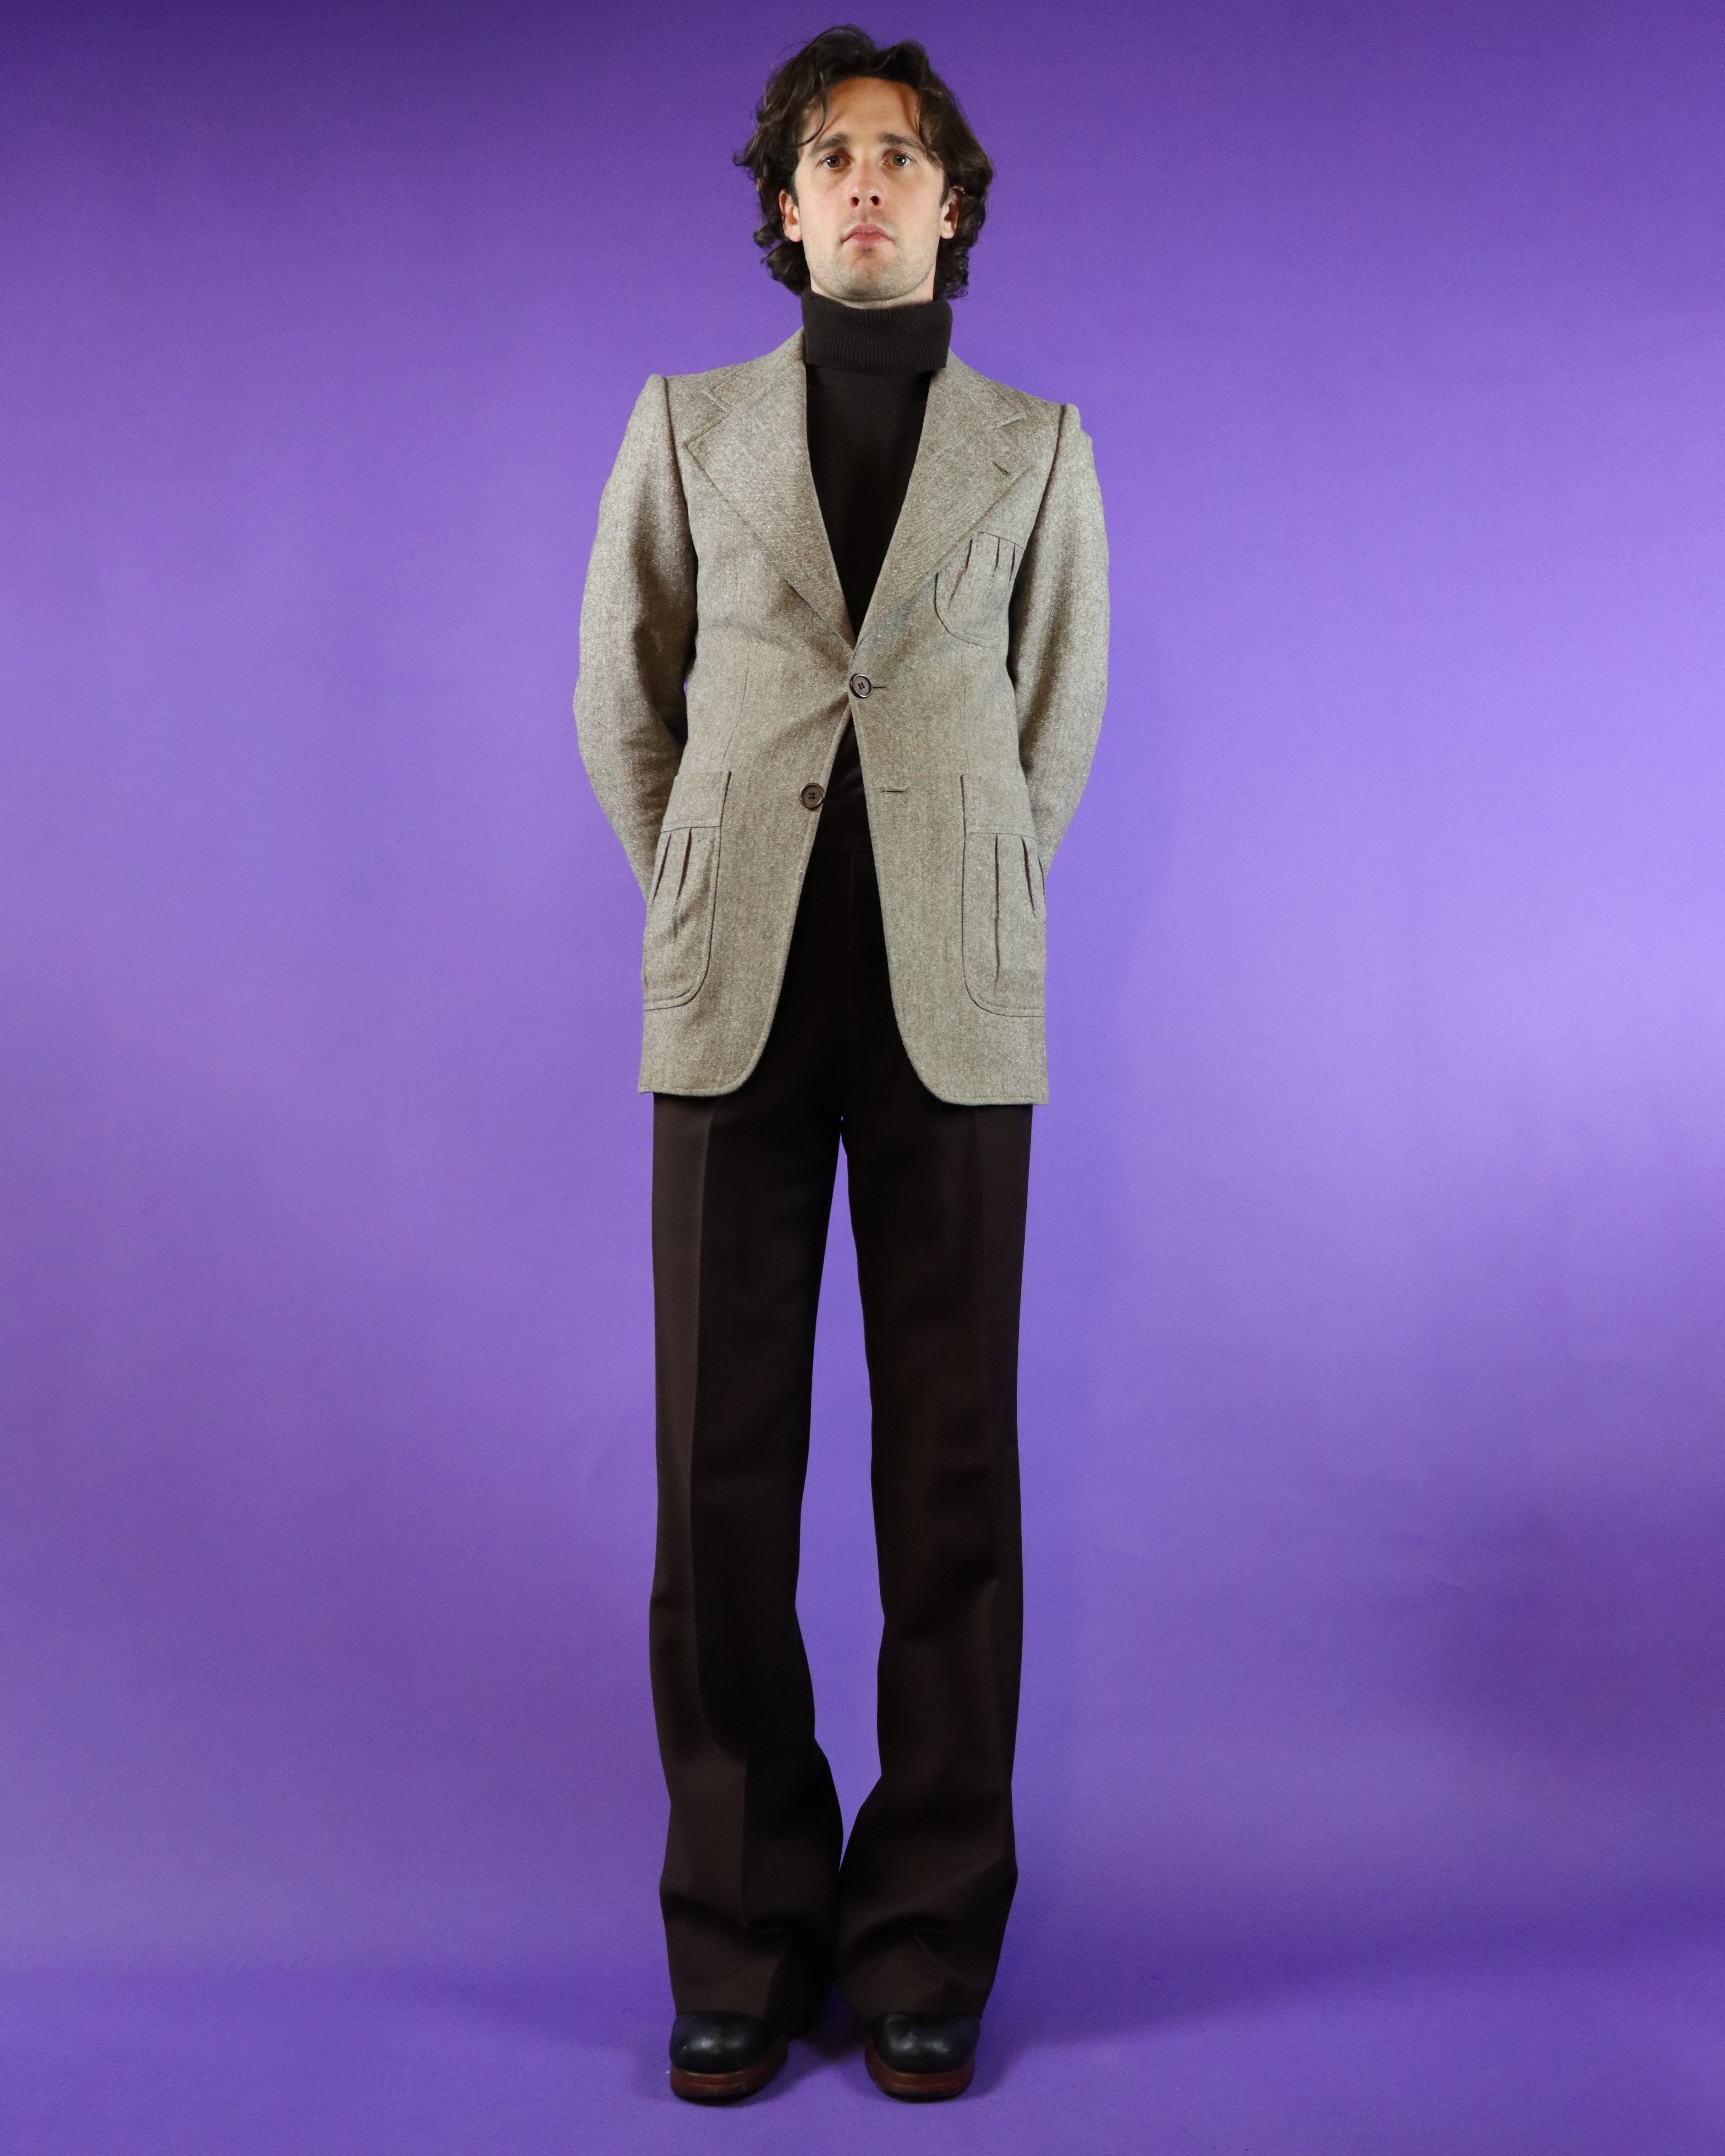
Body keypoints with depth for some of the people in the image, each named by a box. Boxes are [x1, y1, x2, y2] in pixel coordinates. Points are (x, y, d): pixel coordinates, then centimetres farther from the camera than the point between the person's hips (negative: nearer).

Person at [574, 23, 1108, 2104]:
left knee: (950, 1460, 2)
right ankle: (744, 1930, 15)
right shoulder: (689, 424, 11)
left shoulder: (1035, 443, 10)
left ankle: (928, 1935, 15)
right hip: (738, 999, 0)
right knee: (723, 1463, 1)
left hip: (949, 1003, 0)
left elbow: (1058, 723, 16)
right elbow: (620, 706, 15)